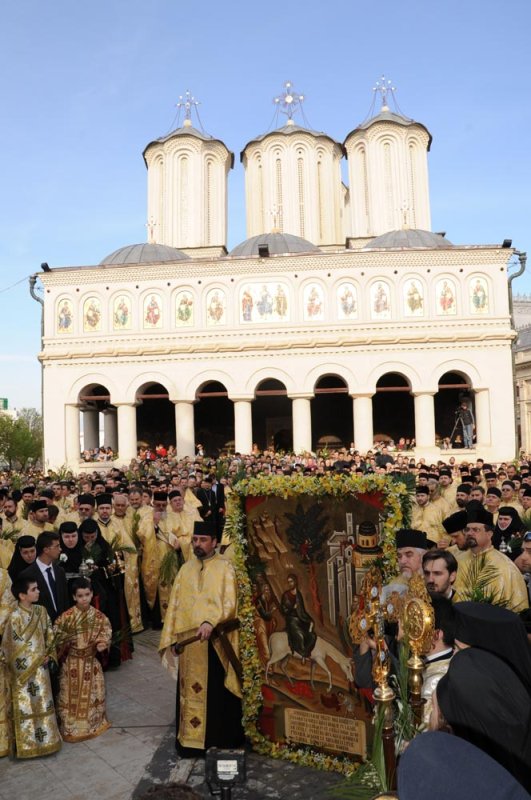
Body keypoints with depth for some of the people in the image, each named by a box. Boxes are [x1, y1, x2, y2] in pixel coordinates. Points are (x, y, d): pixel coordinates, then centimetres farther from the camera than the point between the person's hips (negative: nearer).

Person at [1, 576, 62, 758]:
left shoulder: (41, 611, 0)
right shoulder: (15, 617, -20)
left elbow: (49, 635, 7)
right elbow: (16, 646, -16)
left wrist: (49, 655, -6)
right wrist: (38, 659, -11)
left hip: (41, 666, 6)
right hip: (25, 668, -6)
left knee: (43, 703, 15)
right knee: (26, 705, 5)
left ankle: (44, 738, 30)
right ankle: (28, 743, 19)